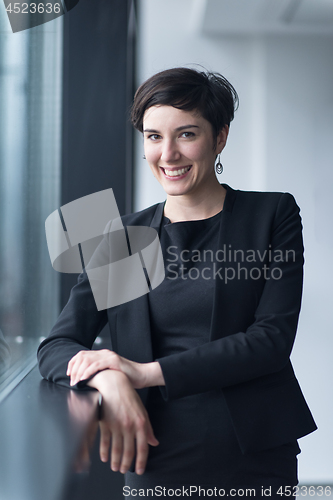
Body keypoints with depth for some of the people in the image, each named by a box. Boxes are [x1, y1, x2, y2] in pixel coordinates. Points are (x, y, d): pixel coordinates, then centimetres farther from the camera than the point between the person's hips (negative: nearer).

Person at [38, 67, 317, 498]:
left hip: (256, 462, -1)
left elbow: (272, 339, -10)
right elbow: (55, 348, 1)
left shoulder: (273, 215, -2)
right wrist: (108, 381, -21)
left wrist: (149, 372, -17)